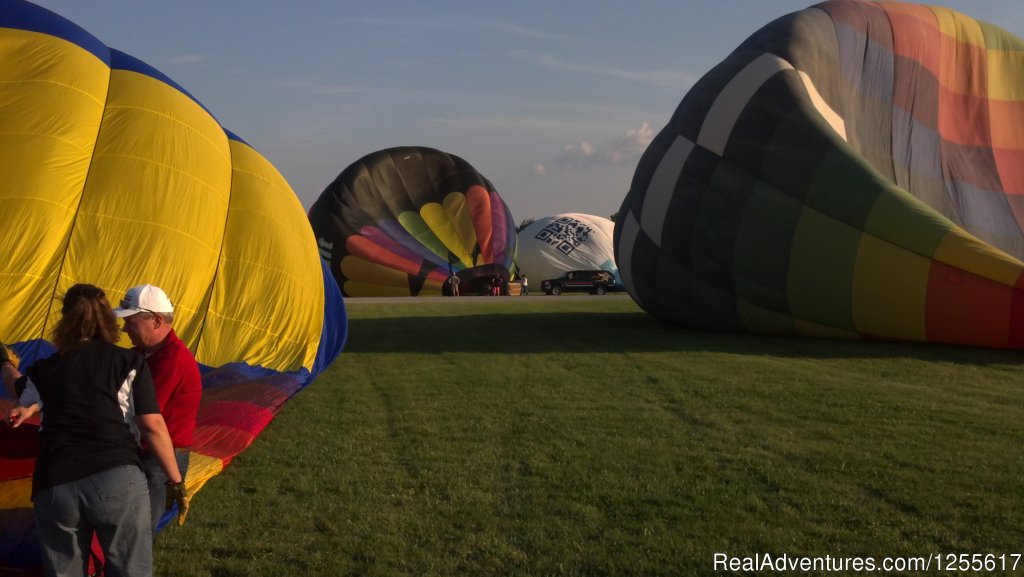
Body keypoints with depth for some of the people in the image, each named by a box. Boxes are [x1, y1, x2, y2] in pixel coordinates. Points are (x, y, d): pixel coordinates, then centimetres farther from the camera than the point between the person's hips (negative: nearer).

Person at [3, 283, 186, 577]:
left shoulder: (46, 368, 16)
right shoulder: (129, 361, 7)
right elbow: (152, 425, 0)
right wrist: (175, 481, 7)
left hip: (54, 485, 3)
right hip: (117, 478, -2)